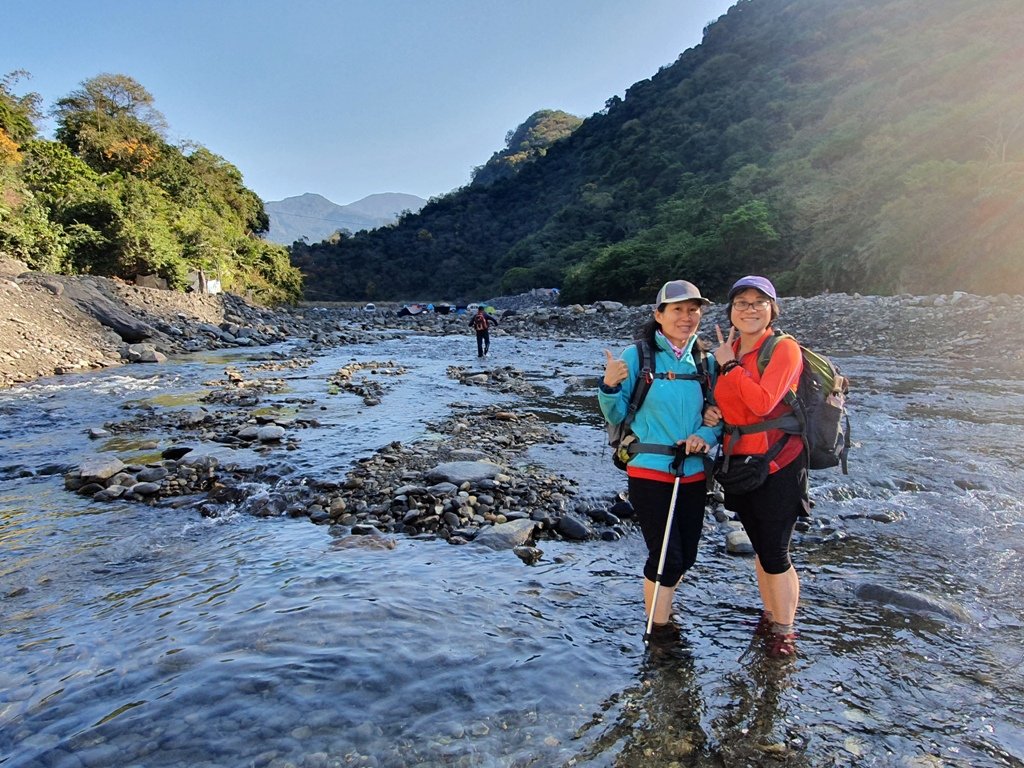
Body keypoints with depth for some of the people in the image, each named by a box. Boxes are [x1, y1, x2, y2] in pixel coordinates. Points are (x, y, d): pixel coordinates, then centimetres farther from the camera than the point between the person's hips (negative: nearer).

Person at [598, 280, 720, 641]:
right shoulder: (637, 356, -9)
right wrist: (610, 386, -26)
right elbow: (617, 415, -6)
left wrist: (705, 435, -13)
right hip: (650, 472, -5)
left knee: (686, 556, 16)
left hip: (693, 473, 5)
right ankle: (659, 629, 22)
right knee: (666, 556, -2)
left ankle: (661, 609, 44)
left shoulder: (705, 362, 4)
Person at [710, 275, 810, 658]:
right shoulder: (728, 352, 8)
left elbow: (763, 402, -25)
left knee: (775, 554, 1)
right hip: (738, 463, 6)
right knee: (760, 547, 18)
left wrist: (729, 366, -15)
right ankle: (770, 617, 35)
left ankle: (784, 631, 21)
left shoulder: (784, 349, -11)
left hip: (777, 465, -6)